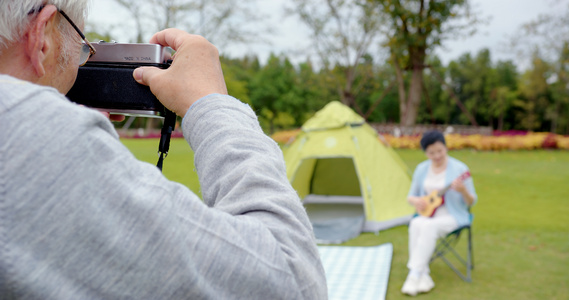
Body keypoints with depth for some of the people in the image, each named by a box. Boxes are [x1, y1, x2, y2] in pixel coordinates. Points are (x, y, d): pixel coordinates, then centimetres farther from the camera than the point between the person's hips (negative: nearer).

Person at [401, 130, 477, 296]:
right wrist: (416, 201, -11)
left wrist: (463, 191, -28)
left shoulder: (459, 169, -9)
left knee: (429, 227, -35)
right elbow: (410, 196, 13)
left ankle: (414, 275, -31)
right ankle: (424, 276, -30)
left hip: (452, 217, -4)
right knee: (416, 225, -32)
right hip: (427, 215, 4)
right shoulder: (421, 169, 4)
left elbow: (471, 202, -6)